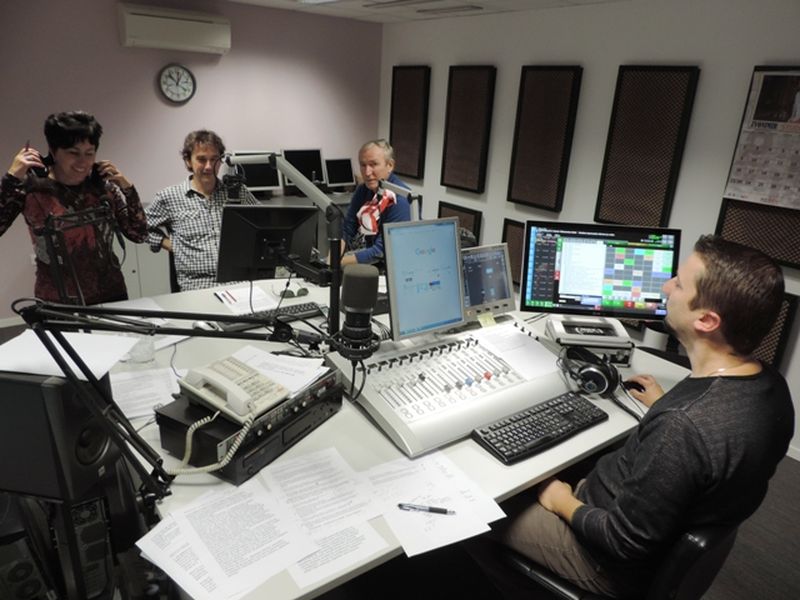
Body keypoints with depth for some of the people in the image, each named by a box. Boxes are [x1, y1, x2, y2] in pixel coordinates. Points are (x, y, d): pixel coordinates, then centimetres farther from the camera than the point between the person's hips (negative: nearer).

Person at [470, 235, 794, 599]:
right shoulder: (770, 384, -12)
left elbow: (625, 543, -28)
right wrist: (664, 407, 13)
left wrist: (563, 503, -12)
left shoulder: (681, 427, -39)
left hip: (619, 566, -8)